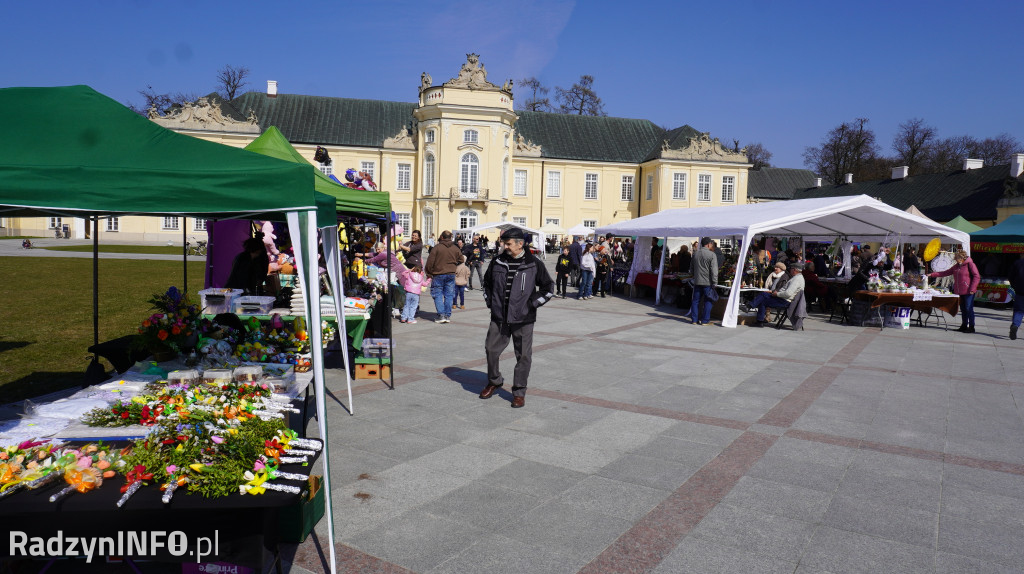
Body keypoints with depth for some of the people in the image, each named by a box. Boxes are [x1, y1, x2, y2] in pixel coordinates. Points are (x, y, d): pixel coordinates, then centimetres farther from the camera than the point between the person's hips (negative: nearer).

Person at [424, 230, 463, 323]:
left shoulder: (437, 247, -8)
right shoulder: (455, 248, 4)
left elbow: (430, 261, -7)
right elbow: (461, 260, 15)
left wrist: (429, 274, 3)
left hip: (438, 274, -3)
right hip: (451, 274, 3)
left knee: (438, 295, 4)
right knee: (449, 295, 8)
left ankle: (441, 315, -4)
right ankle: (448, 316, 9)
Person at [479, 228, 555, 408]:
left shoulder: (534, 264, -5)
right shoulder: (497, 262, 5)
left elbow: (549, 288, 2)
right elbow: (487, 282, 22)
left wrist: (532, 304, -5)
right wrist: (489, 301, 11)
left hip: (523, 320, -3)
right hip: (498, 318, 3)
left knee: (523, 356, 2)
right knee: (491, 349, 6)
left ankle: (519, 392, 17)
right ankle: (494, 382, 30)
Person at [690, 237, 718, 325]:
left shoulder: (695, 254, 9)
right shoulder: (712, 255, -10)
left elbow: (691, 269, 18)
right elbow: (714, 270, -13)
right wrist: (714, 282, -9)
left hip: (697, 282, 5)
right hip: (708, 282, -5)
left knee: (695, 301, 10)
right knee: (708, 301, 4)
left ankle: (694, 319, 13)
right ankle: (705, 320, 5)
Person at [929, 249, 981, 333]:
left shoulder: (970, 264, -6)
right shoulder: (956, 266, 17)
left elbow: (977, 277, -10)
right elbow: (946, 273, 21)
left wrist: (972, 289, -16)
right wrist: (932, 274, 16)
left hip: (968, 292, -7)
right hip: (959, 292, 7)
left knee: (969, 309, -6)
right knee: (963, 309, 11)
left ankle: (971, 327, 0)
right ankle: (964, 326, 18)